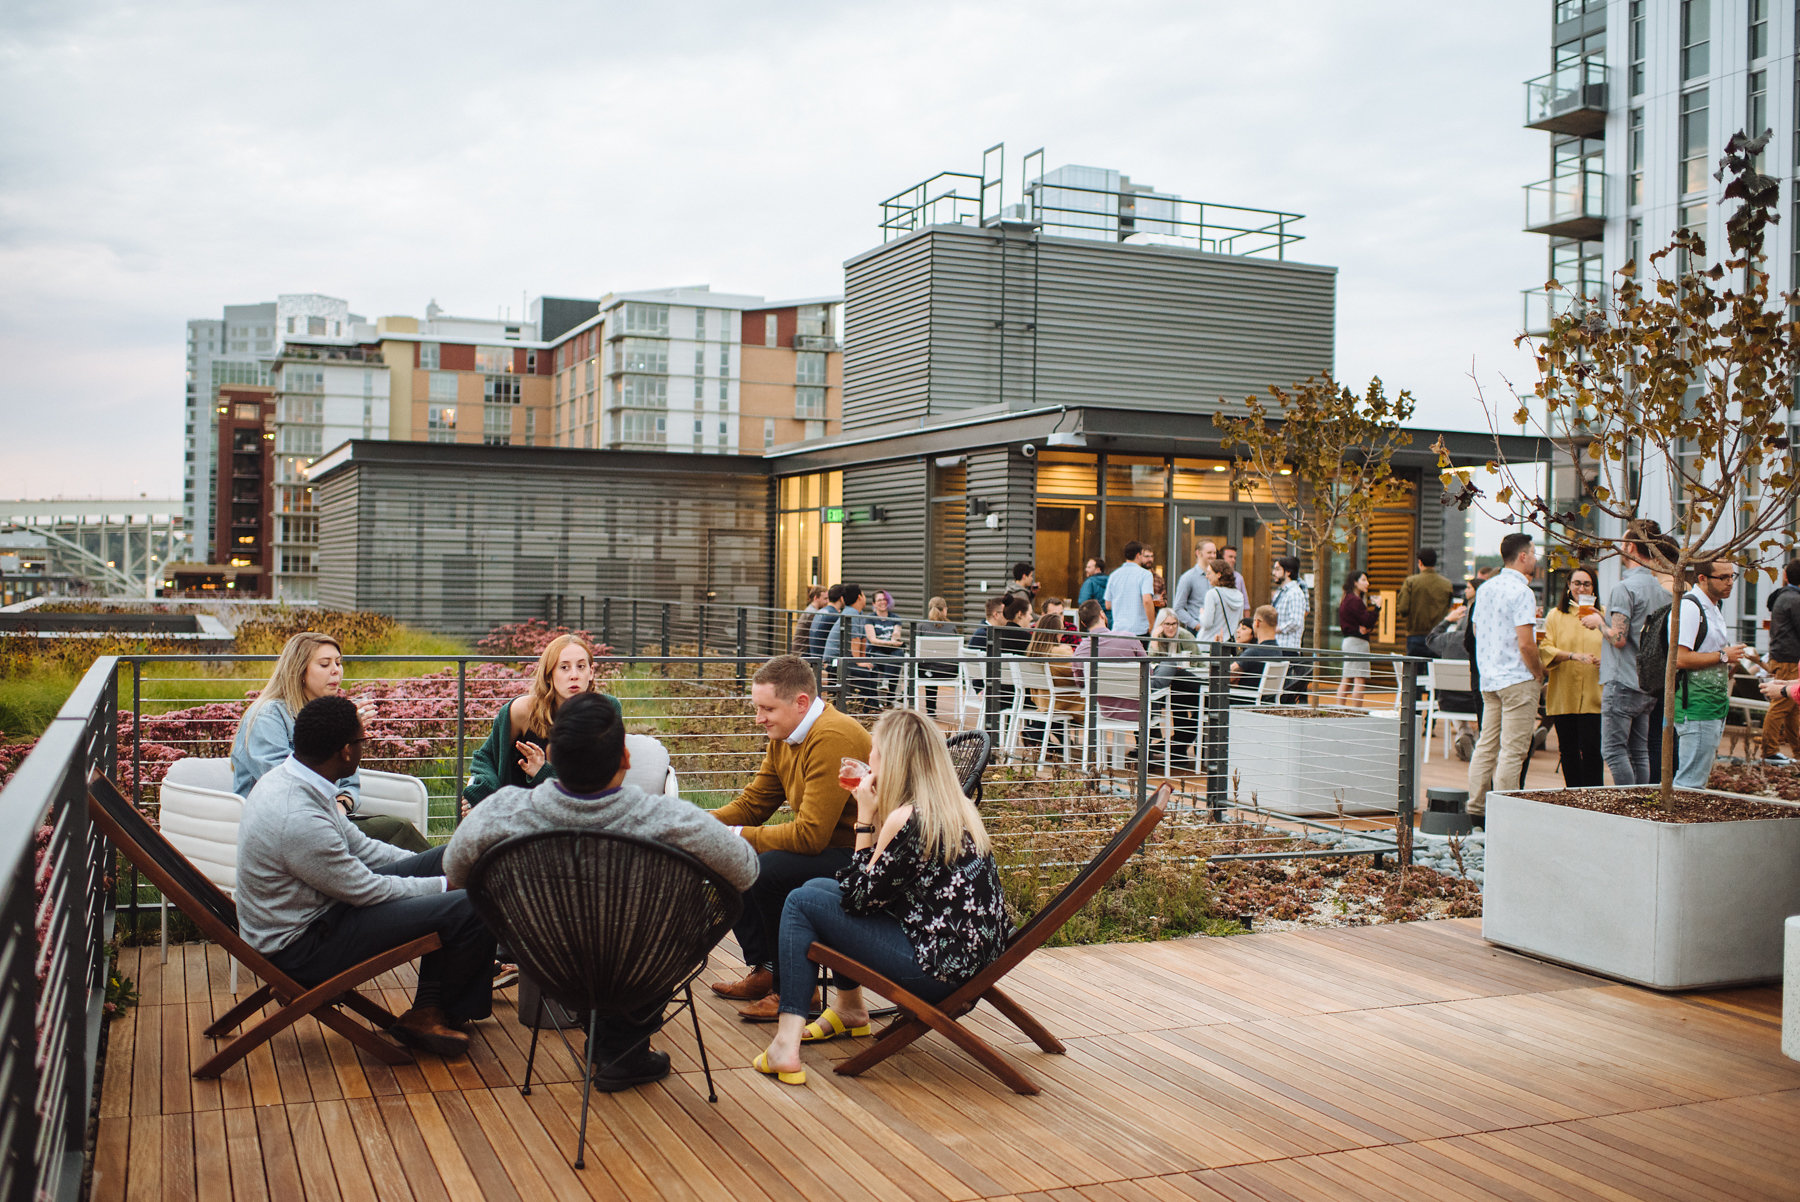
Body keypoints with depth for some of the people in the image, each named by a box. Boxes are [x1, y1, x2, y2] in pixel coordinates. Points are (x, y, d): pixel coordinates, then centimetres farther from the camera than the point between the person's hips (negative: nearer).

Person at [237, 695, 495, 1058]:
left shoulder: (288, 777, 0)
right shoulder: (298, 819, -32)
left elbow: (358, 846, 11)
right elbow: (366, 890, -20)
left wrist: (438, 866, 9)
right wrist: (443, 884, -6)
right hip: (301, 948, -10)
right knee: (470, 909, -19)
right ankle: (437, 1012, 11)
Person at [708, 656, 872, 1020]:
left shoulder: (834, 738, -24)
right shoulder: (782, 739, 6)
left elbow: (811, 834, -28)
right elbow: (751, 804, 11)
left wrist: (737, 836, -19)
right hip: (825, 849, 10)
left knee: (767, 870, -27)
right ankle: (764, 971, 13)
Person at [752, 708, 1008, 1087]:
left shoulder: (909, 820, -20)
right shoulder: (953, 806, 8)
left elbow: (858, 897, -11)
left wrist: (865, 819, -8)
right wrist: (872, 817, 6)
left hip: (939, 968, -9)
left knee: (801, 903, 0)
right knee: (818, 887, 19)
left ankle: (786, 1044, -2)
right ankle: (850, 1009, 35)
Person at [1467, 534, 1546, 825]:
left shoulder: (1486, 589, 11)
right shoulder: (1521, 592, -14)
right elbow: (1525, 643, -20)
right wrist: (1538, 672, -5)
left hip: (1488, 678, 8)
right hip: (1517, 679, -8)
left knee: (1486, 745, 12)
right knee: (1513, 749, -5)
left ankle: (1476, 809, 14)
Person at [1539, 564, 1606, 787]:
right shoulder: (1555, 616, 11)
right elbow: (1545, 650, -1)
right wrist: (1573, 655, -17)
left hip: (1593, 696, -1)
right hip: (1563, 696, 1)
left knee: (1591, 750, -10)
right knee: (1569, 751, 6)